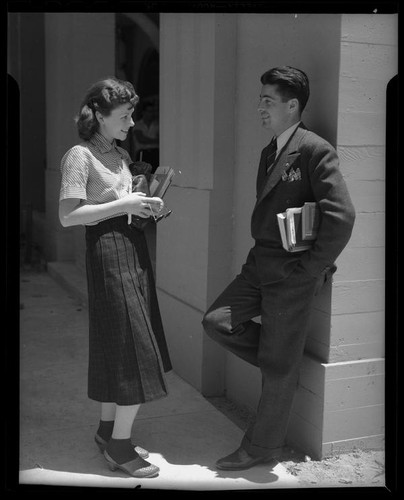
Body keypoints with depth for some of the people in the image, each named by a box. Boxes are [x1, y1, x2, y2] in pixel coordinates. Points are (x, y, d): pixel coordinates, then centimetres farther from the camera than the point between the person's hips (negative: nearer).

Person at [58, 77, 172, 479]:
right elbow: (68, 215, -17)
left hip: (132, 246, 9)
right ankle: (119, 445, 7)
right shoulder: (80, 155, -11)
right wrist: (123, 205, -16)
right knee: (135, 348, -6)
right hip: (107, 250, -9)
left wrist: (143, 205, 4)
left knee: (118, 345, 14)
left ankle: (108, 430, 27)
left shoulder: (120, 155, 14)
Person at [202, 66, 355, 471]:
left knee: (278, 367, 4)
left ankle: (262, 446, 23)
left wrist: (312, 268, -16)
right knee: (216, 321, 1)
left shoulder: (315, 150, -15)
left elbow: (341, 215, -21)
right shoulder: (269, 152, 13)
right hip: (260, 264, 8)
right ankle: (282, 362, 21)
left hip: (292, 274, -8)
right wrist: (260, 254, 9)